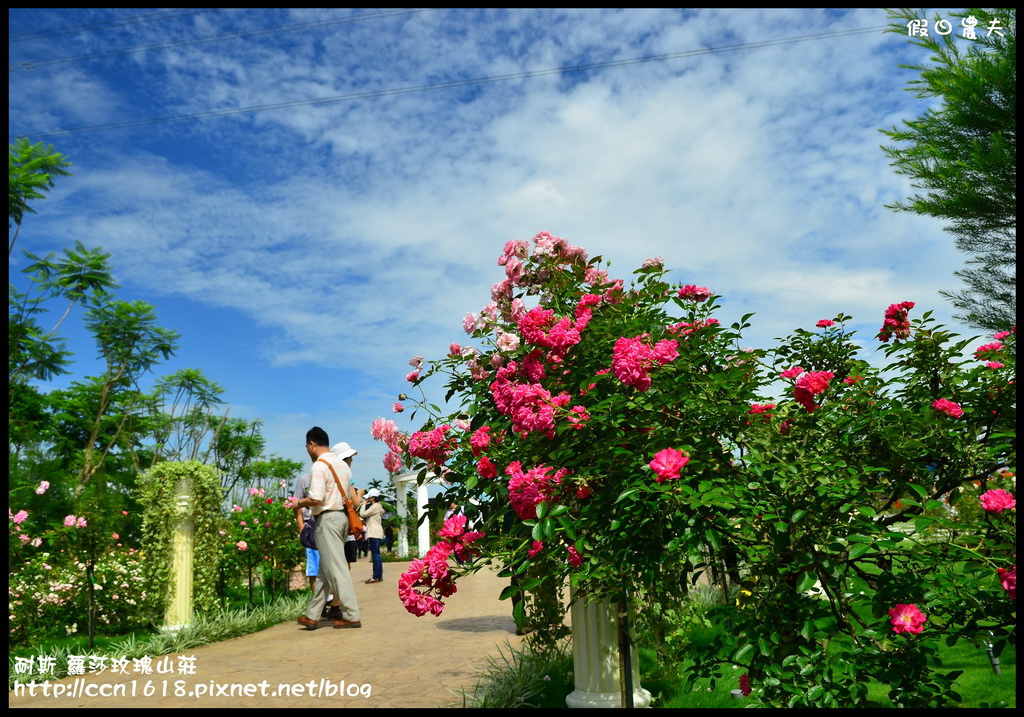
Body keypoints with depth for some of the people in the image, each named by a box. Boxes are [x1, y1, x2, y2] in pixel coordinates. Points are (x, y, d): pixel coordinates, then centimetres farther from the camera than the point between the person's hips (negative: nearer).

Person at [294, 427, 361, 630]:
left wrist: (300, 502, -3)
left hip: (327, 518, -9)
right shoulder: (343, 465, 14)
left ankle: (351, 615, -2)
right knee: (326, 568, 12)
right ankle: (312, 615, 18)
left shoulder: (319, 465, -13)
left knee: (336, 568, -4)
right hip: (342, 516, 9)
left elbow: (316, 499, -20)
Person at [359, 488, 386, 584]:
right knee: (376, 554, 11)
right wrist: (366, 522, 13)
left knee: (375, 554, -11)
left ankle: (376, 576, -12)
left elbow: (362, 514, -14)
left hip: (374, 533, -11)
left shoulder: (375, 506, -11)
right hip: (375, 532, 11)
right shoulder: (377, 506, 20)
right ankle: (379, 576, 13)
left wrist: (364, 504, -4)